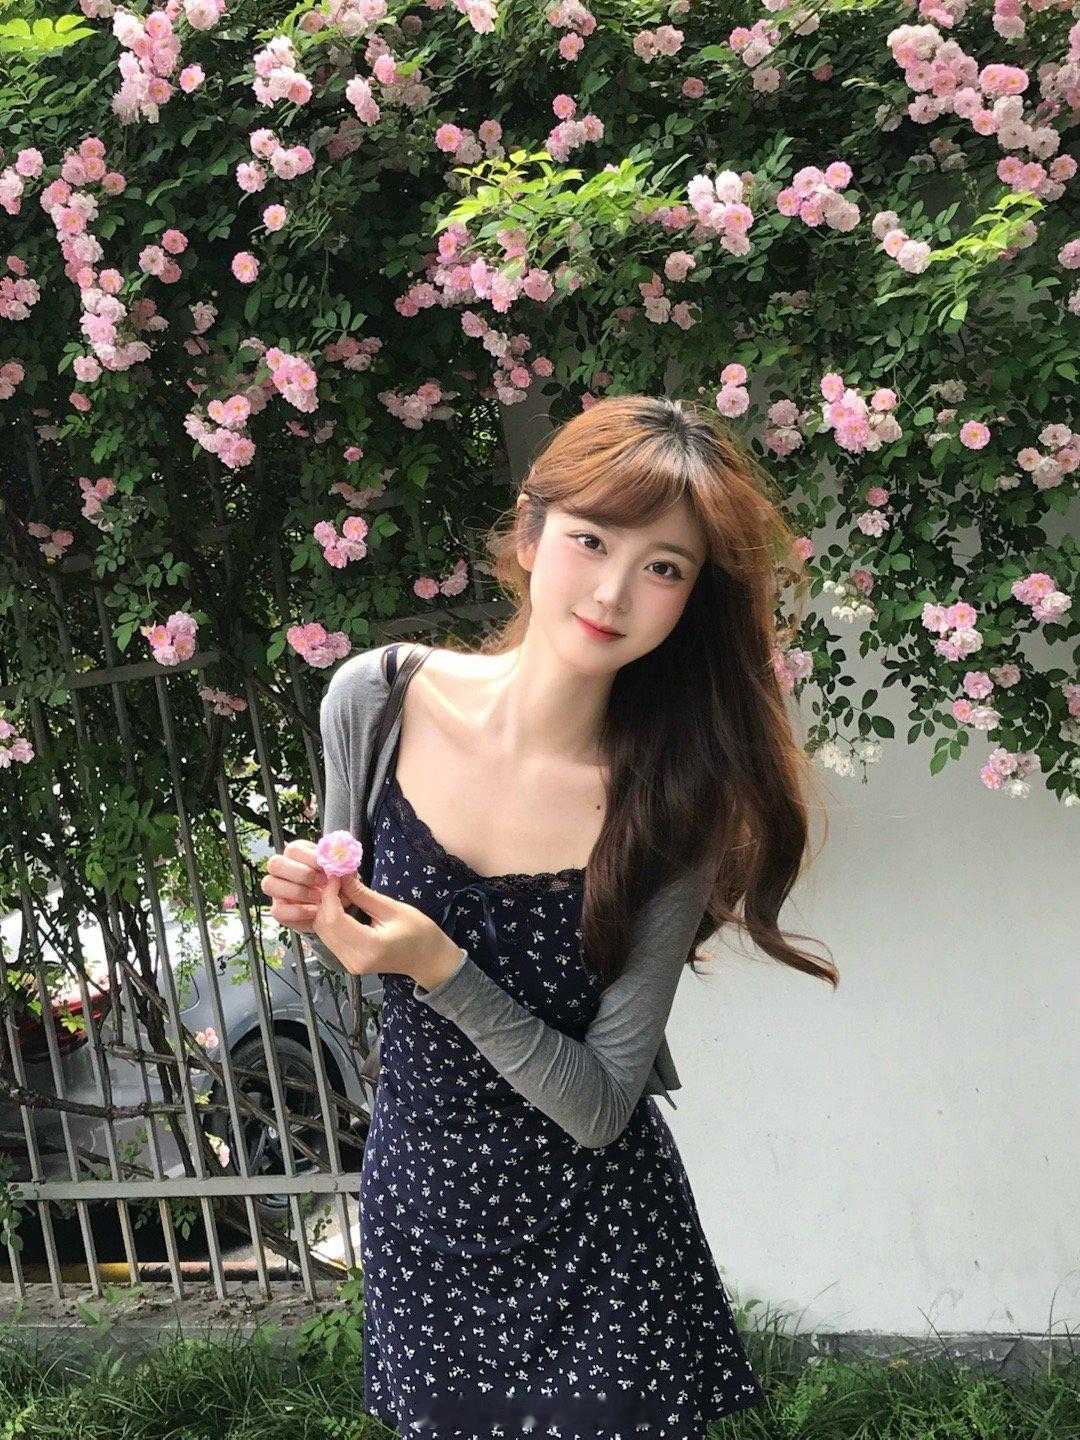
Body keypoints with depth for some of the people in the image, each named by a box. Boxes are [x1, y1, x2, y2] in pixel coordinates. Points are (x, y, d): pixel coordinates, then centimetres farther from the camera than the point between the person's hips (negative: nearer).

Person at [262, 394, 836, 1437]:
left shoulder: (676, 805, -20)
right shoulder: (377, 700, -13)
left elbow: (603, 1107, -18)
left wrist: (442, 967, -29)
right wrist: (318, 911, -16)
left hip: (595, 1243, -3)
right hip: (416, 1204, 3)